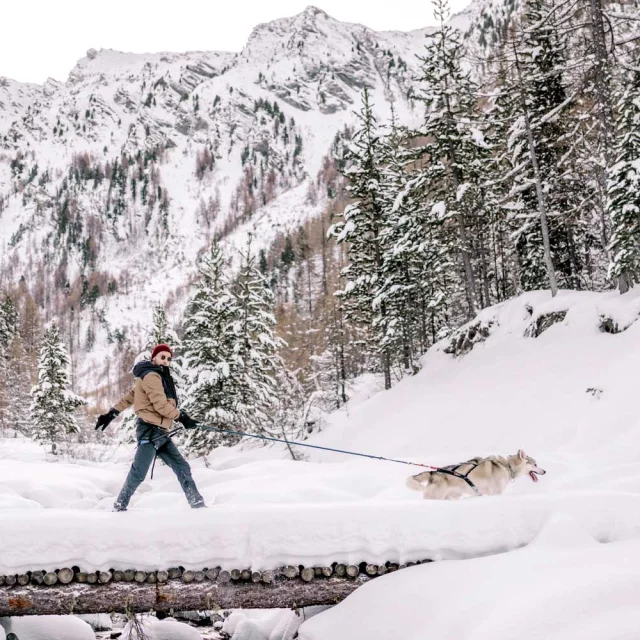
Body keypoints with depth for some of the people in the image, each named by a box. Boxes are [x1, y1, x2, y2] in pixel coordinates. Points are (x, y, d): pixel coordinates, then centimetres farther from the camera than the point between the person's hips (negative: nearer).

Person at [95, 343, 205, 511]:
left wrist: (112, 412, 20)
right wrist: (181, 416, -7)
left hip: (161, 433, 10)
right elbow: (161, 405, -16)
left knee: (182, 468, 6)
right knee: (138, 474, -8)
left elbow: (130, 396, 21)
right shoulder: (151, 376, -10)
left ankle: (197, 504, 7)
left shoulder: (157, 377, 20)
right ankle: (120, 507, 4)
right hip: (150, 430, -10)